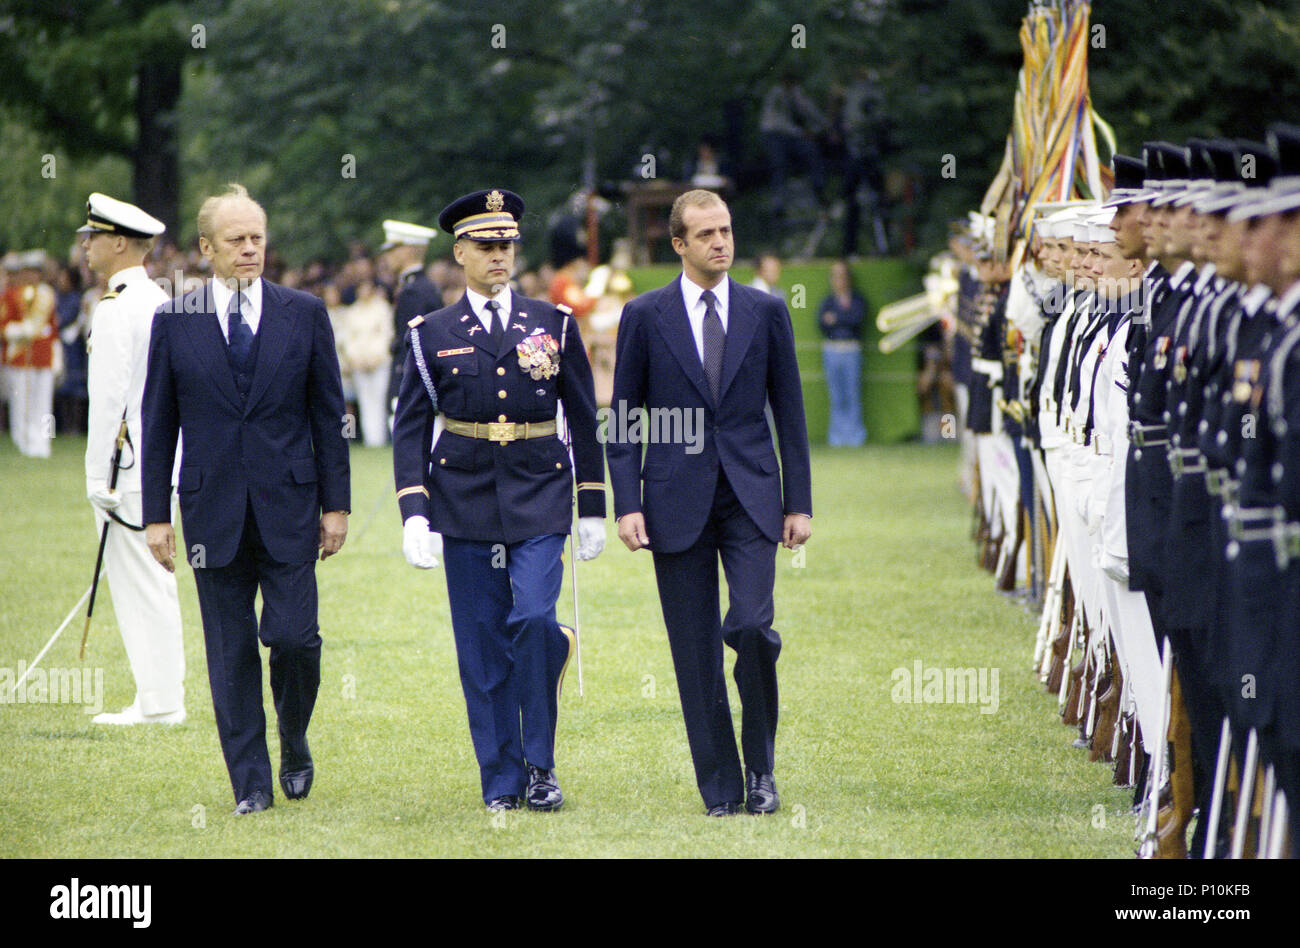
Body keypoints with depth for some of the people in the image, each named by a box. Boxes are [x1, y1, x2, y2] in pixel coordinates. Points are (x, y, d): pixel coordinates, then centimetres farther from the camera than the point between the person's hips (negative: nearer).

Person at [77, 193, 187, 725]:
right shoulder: (160, 301, 14)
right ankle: (163, 695, 16)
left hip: (131, 465, -9)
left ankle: (159, 703, -4)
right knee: (155, 581, 13)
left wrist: (97, 477, -16)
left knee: (139, 583, -5)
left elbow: (109, 396, -18)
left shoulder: (116, 307, -15)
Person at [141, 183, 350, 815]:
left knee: (293, 636, -8)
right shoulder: (174, 322, 3)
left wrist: (335, 503, 2)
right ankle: (250, 781, 10)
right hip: (213, 512, 0)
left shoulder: (303, 314, 4)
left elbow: (328, 414, 6)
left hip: (289, 506, 0)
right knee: (231, 651, 2)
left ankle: (294, 745, 19)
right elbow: (159, 426, 6)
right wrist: (156, 515, 2)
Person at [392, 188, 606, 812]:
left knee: (533, 617, -17)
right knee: (482, 639, 1)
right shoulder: (432, 334, 5)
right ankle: (501, 781, 9)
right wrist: (413, 513, -8)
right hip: (464, 498, 1)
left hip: (538, 497, -1)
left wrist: (592, 508, 9)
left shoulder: (554, 325, 7)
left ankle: (540, 765, -1)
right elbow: (410, 428, 3)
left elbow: (583, 420, 11)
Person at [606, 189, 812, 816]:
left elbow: (789, 411, 9)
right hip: (677, 500, 0)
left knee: (751, 626, -16)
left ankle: (760, 764, 4)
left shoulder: (765, 312, 7)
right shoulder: (645, 315, 3)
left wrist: (799, 503, 5)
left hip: (751, 498, 0)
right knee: (695, 648, 1)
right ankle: (720, 787, 9)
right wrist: (627, 505, -5)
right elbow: (623, 419, 4)